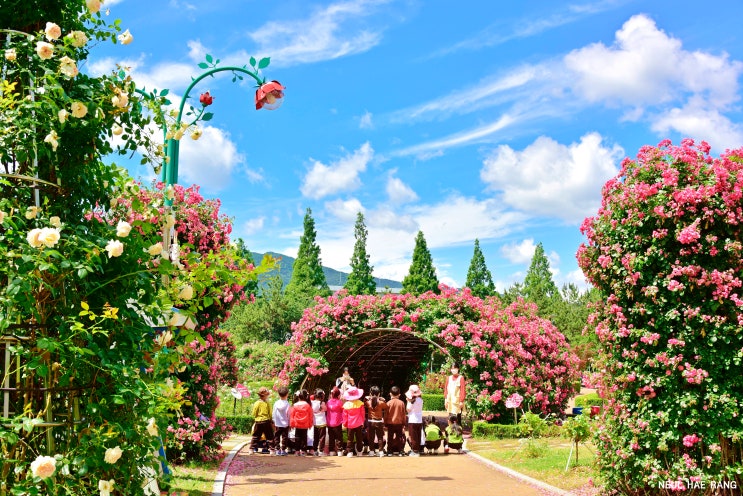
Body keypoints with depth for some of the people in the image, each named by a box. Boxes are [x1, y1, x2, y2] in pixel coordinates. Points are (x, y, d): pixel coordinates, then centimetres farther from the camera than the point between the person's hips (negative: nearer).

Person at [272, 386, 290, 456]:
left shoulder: (276, 403, -4)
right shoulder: (287, 404, -13)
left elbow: (273, 414, 2)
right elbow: (288, 414, -10)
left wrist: (274, 422, 14)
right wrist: (289, 423, 1)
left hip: (277, 424, 2)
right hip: (285, 424, -2)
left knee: (277, 437, 11)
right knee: (284, 437, 6)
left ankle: (277, 449, 11)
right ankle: (283, 450, 6)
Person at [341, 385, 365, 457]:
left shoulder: (346, 405, -9)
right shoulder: (360, 403, -9)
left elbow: (344, 416, -2)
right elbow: (363, 413, 0)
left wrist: (345, 423, 10)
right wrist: (363, 421, 13)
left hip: (350, 424, 0)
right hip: (358, 424, 0)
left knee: (350, 438, 7)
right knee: (359, 437, 13)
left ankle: (349, 452, 2)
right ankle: (359, 450, 21)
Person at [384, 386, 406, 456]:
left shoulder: (389, 403, -8)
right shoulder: (401, 403, -4)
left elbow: (386, 414, -4)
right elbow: (403, 414, 3)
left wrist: (385, 424, 6)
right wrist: (403, 423, 13)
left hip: (390, 423, -1)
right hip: (399, 423, 1)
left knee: (390, 438, 6)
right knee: (399, 437, 9)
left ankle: (389, 452, 7)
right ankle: (400, 452, 9)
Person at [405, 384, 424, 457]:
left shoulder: (412, 400, -13)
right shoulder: (421, 399, 6)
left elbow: (408, 410, -9)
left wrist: (408, 401, -4)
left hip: (412, 421, -6)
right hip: (420, 420, 6)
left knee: (413, 437, 0)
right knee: (418, 436, 11)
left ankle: (415, 451, 0)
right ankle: (418, 450, 15)